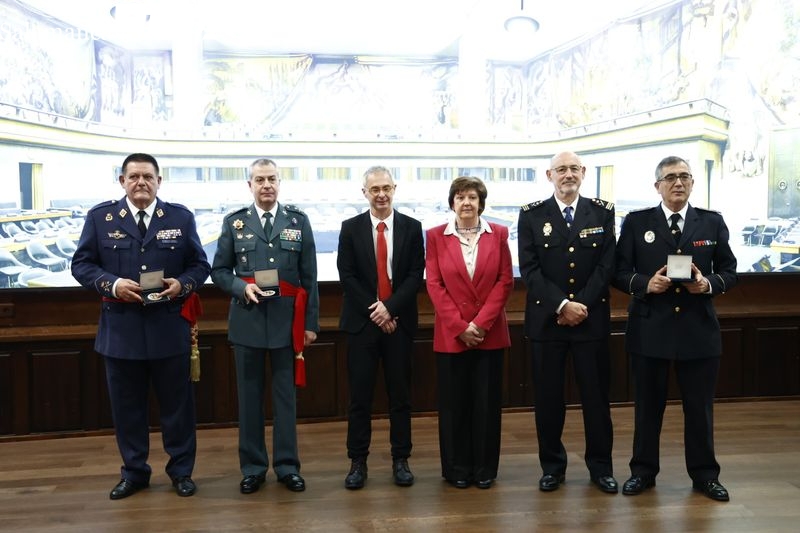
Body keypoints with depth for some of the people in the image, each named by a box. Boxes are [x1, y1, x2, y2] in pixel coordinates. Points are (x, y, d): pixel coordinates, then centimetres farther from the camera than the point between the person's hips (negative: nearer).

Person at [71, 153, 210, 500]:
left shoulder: (181, 217, 3)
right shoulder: (100, 216, 3)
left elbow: (200, 265, 5)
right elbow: (81, 264, 3)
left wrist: (183, 285, -15)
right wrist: (111, 284, -15)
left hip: (169, 328, 0)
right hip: (120, 329, 1)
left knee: (176, 402, 9)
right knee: (127, 405, 11)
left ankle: (181, 470, 25)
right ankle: (134, 472, 29)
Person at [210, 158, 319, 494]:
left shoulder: (299, 221, 4)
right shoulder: (234, 222, 5)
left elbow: (309, 277, 3)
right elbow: (219, 271, 7)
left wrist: (311, 322, 0)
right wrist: (242, 288, -14)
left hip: (287, 320, 0)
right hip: (247, 320, 1)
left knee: (285, 394, 7)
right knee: (249, 394, 8)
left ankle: (287, 465, 19)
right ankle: (252, 467, 21)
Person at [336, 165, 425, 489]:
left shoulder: (411, 227, 4)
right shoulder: (351, 228, 3)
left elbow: (416, 274, -2)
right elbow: (346, 275, -2)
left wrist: (390, 307, -13)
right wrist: (373, 311, -10)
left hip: (399, 321, 1)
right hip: (362, 321, 0)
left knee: (400, 394, 7)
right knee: (360, 395, 4)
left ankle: (401, 459, 19)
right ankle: (358, 461, 15)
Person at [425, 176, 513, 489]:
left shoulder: (498, 234, 3)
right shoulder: (436, 236, 1)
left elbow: (505, 280, -1)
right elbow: (434, 284, -3)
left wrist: (481, 323, -10)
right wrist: (459, 326, -11)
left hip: (490, 333, 1)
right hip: (450, 334, -1)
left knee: (487, 402, 8)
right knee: (454, 403, 7)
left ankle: (485, 469, 22)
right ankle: (456, 469, 21)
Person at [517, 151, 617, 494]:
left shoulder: (603, 212, 5)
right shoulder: (531, 215, 2)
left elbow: (607, 265, -1)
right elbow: (529, 269, -6)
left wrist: (581, 305, -11)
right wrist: (562, 305, -14)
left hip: (592, 318, 1)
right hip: (546, 320, 0)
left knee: (596, 395, 8)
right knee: (548, 397, 6)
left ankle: (600, 465, 24)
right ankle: (552, 465, 22)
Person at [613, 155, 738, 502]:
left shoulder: (713, 222, 5)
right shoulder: (636, 222, 1)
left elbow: (729, 271, 7)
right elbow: (619, 272, -1)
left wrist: (709, 284, -14)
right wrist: (645, 283, -19)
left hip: (699, 330, 1)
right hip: (649, 330, -1)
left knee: (700, 406, 11)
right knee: (648, 405, 11)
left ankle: (704, 474, 28)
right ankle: (643, 471, 26)